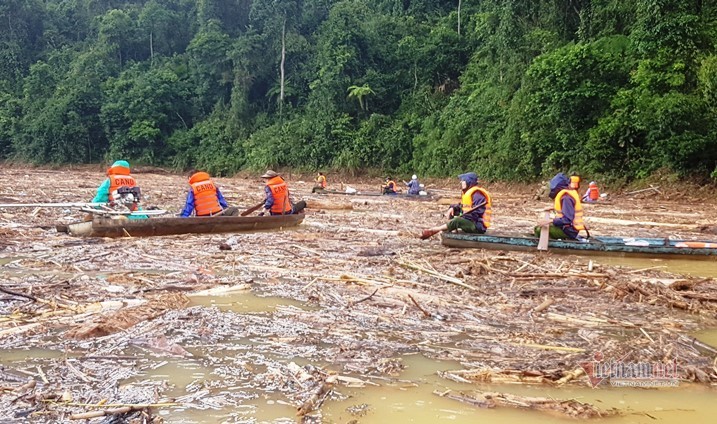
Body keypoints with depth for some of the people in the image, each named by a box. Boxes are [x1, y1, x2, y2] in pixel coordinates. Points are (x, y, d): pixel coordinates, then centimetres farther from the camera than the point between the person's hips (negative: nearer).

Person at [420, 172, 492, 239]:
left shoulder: (477, 194, -16)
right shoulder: (468, 192, 19)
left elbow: (477, 213, -24)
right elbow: (461, 207, 18)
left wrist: (463, 216, -24)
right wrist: (453, 208, -2)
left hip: (478, 226, -11)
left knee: (457, 221, -30)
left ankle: (433, 231, -29)